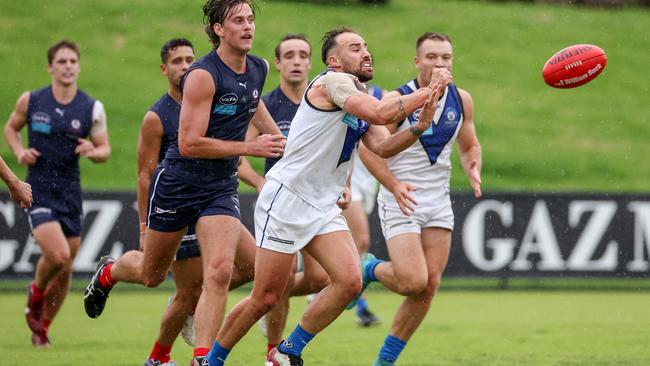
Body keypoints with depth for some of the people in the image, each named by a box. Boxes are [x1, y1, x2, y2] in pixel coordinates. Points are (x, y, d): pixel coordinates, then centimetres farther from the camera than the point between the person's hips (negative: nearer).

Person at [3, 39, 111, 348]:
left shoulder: (92, 109, -1)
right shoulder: (30, 101, -3)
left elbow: (105, 150, 6)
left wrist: (92, 151, -17)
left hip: (70, 193, 3)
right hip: (38, 191, -3)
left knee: (65, 269, 7)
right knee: (58, 255, -22)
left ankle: (42, 326, 29)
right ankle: (36, 293, 12)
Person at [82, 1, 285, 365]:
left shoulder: (259, 69, 1)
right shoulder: (203, 76, -22)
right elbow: (189, 144, -25)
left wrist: (278, 139, 28)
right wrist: (250, 148, -24)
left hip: (222, 186, 4)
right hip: (179, 182, -4)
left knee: (220, 273, -18)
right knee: (151, 274, 15)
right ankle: (108, 272, 50)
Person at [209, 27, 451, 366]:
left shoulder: (360, 97, 15)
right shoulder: (333, 82, -12)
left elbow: (383, 147, 2)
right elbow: (382, 113, -27)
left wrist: (420, 126, -12)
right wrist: (427, 92, -18)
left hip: (323, 207, 8)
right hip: (286, 199, -8)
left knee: (349, 281, -11)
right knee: (265, 298, -5)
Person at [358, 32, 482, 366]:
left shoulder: (461, 100, 3)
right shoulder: (397, 101, -14)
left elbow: (469, 145, 16)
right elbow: (368, 148, -14)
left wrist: (473, 170, -6)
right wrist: (394, 185, -27)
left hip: (438, 202, 5)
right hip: (401, 201, -5)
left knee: (430, 286, 0)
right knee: (413, 282, -18)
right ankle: (370, 270, 16)